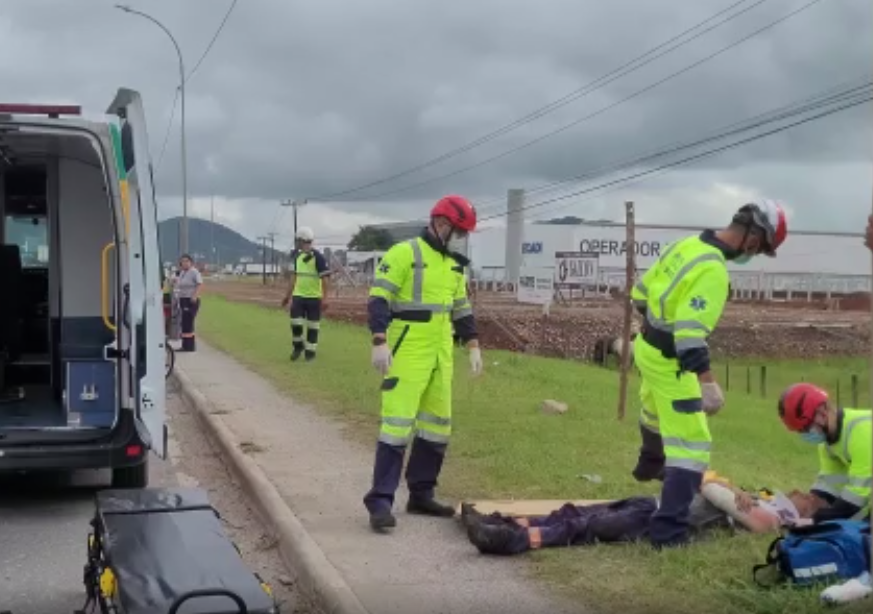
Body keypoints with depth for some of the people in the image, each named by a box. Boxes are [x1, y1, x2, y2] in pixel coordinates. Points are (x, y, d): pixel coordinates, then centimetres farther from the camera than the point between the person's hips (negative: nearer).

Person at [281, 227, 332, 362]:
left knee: (312, 326, 4)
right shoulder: (296, 255, 8)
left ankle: (310, 352, 15)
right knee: (295, 323, -2)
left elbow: (324, 278, -12)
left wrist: (325, 298, -17)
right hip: (298, 295, 5)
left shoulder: (317, 257, -12)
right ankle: (298, 346, 20)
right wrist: (288, 295, 18)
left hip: (314, 297, -5)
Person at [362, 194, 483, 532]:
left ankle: (420, 494, 22)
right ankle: (380, 501, -8)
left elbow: (461, 307, 21)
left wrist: (473, 346, 14)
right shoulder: (403, 254, -11)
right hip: (407, 352, -8)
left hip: (441, 353, 8)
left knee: (437, 424, 11)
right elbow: (378, 299, -15)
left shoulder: (454, 264, 13)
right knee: (398, 423, -12)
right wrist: (380, 342, -24)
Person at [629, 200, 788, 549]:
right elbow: (691, 330, -33)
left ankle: (650, 466, 63)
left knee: (656, 412, 36)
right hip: (668, 361, -10)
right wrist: (707, 382, -35)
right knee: (692, 442, -7)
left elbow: (644, 289, 14)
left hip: (647, 346, 10)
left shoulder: (689, 244, 2)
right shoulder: (713, 269, -26)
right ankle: (669, 531, -11)